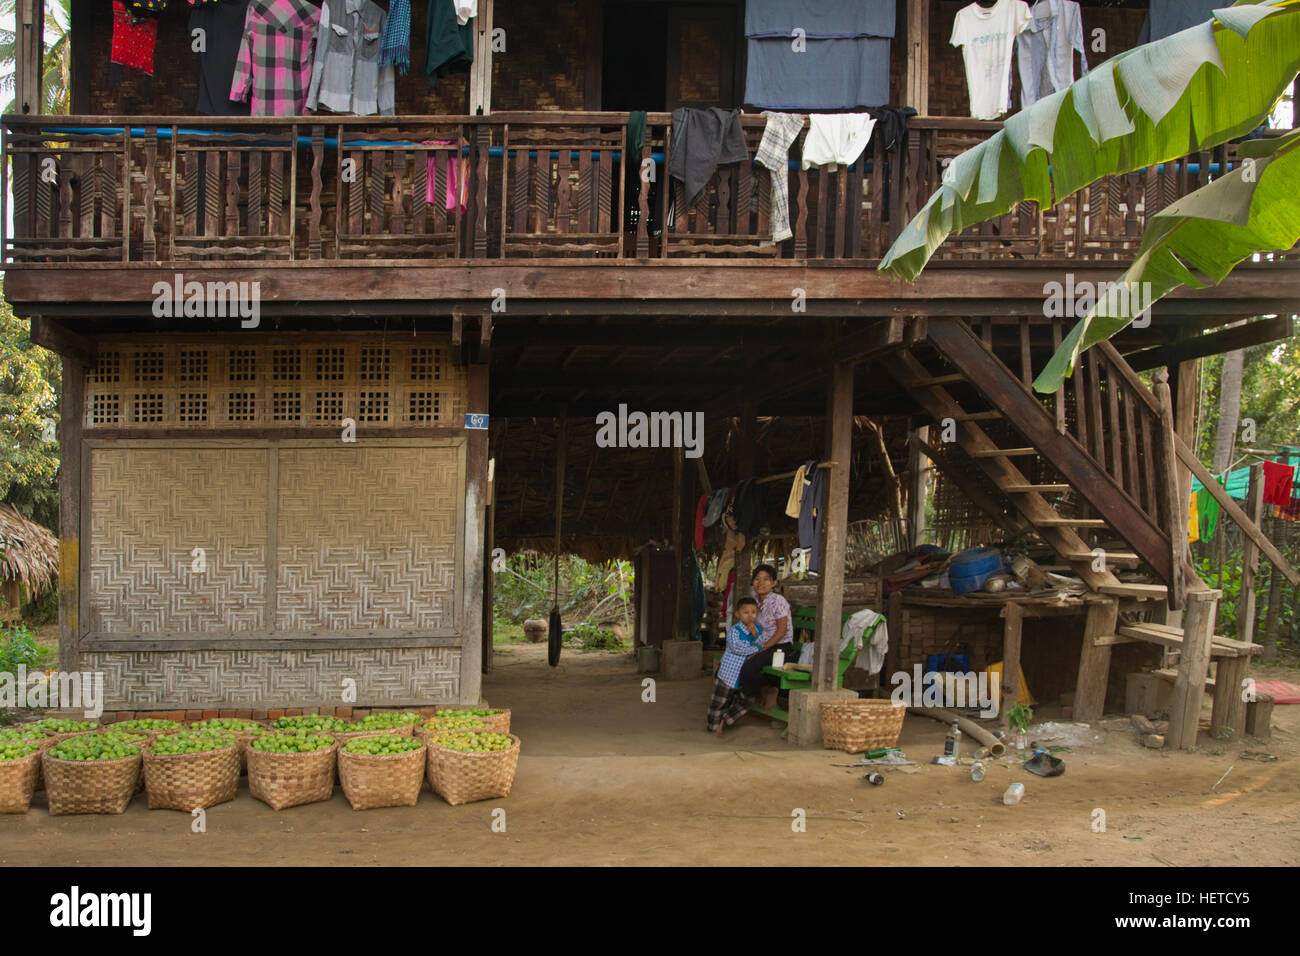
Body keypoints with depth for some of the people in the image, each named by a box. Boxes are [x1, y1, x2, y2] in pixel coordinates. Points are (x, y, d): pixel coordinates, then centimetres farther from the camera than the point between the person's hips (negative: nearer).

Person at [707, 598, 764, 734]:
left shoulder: (758, 629, 4)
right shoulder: (734, 631, -16)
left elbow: (760, 646, -1)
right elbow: (736, 647, -27)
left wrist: (755, 636, -20)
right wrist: (755, 650, -19)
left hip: (745, 676, 6)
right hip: (729, 672, -6)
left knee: (744, 702, 8)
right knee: (721, 700, 6)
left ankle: (725, 718, 28)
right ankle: (714, 724, 26)